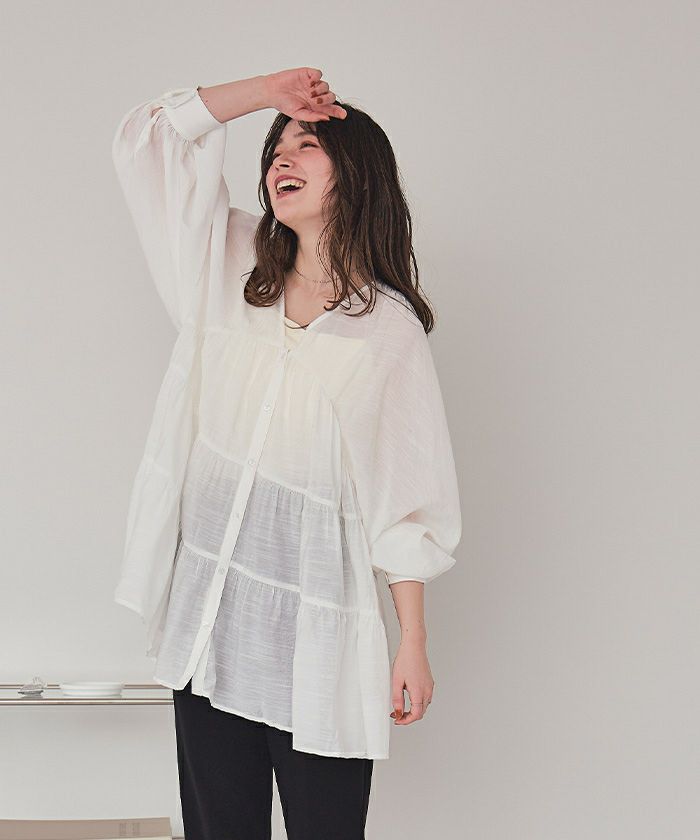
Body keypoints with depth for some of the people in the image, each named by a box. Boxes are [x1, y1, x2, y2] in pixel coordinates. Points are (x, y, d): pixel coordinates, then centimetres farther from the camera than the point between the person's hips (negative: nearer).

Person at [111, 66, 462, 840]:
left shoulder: (390, 327, -3)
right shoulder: (228, 267, 8)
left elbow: (408, 499, -2)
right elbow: (145, 140, 10)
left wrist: (413, 647, -2)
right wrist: (265, 92, 2)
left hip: (319, 633, -3)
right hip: (207, 614, 4)